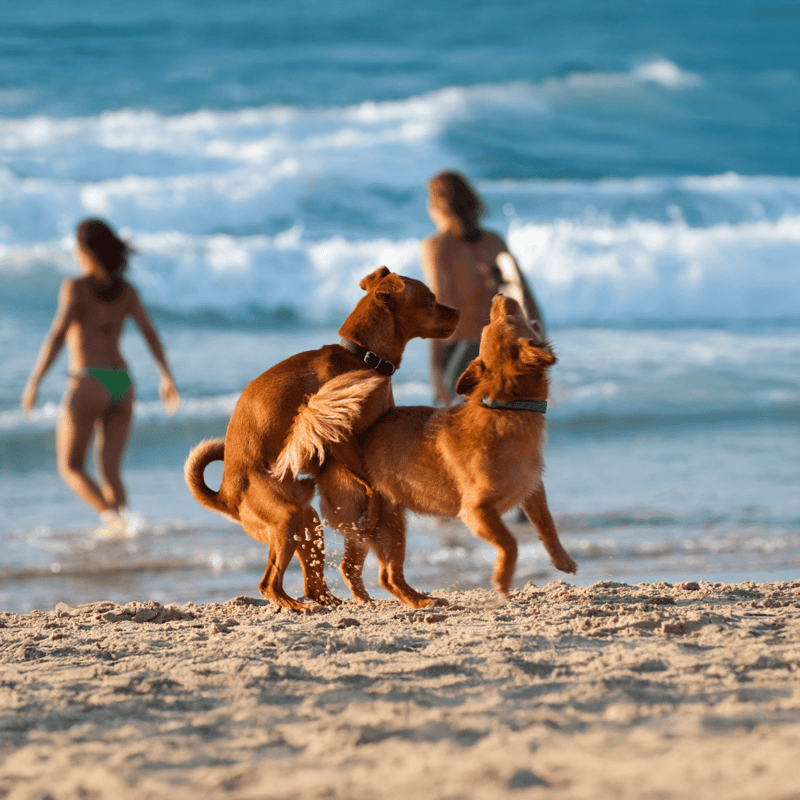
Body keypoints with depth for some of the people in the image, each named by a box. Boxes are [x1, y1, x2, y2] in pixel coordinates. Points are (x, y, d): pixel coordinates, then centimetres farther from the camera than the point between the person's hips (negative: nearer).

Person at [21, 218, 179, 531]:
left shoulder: (75, 287, -5)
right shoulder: (126, 290, 11)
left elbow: (57, 336, -12)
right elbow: (150, 334, 4)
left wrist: (33, 382, -9)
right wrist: (167, 378, 7)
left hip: (88, 384, -5)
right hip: (122, 387, 5)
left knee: (71, 468, 7)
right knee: (110, 472, 7)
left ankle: (113, 518, -17)